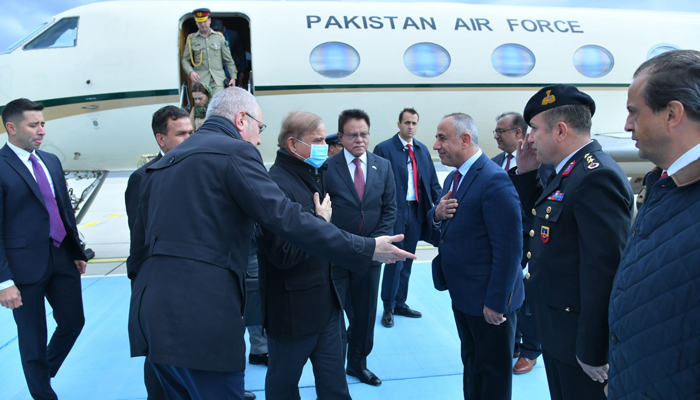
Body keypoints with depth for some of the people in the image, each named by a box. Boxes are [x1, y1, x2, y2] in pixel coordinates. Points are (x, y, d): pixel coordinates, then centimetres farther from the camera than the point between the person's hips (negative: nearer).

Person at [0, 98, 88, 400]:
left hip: (62, 258, 7)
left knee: (73, 321, 15)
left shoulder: (51, 161, 10)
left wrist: (77, 251, 15)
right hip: (25, 266, -6)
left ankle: (44, 372, 43)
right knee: (33, 339, 9)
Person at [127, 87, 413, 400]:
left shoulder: (164, 162, 17)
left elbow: (140, 242, 19)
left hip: (153, 311, 9)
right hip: (199, 319, -9)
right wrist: (366, 248, -10)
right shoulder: (235, 151, -7)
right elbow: (288, 220, -16)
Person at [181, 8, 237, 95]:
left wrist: (233, 76, 5)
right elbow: (185, 60, 10)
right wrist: (190, 72, -9)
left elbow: (228, 60, 13)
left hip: (218, 80, 0)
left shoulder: (219, 37, 12)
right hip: (200, 79, 0)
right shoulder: (191, 39, 10)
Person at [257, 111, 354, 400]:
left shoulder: (314, 176, 8)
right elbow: (284, 254, -26)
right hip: (293, 309, -8)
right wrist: (320, 221, -18)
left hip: (326, 302, 8)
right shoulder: (275, 185, -22)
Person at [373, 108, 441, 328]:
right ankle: (388, 308, 15)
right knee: (394, 261, -1)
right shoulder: (384, 148, -6)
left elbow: (432, 181, 12)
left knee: (407, 262, 14)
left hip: (416, 211, 5)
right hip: (395, 212, -5)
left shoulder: (423, 150, 11)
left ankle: (400, 303, 28)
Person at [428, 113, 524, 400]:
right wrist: (437, 213, -7)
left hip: (488, 299, -8)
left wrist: (496, 302, -21)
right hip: (462, 294, 8)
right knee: (471, 364, 23)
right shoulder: (453, 178, 8)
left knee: (493, 373, 11)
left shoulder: (494, 180, -22)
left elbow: (508, 249, -23)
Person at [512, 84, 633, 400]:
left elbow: (604, 271, -28)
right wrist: (526, 172, 4)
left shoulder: (597, 177, -25)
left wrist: (593, 350, -23)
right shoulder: (570, 171, 7)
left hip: (579, 337, -9)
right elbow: (541, 218, 17)